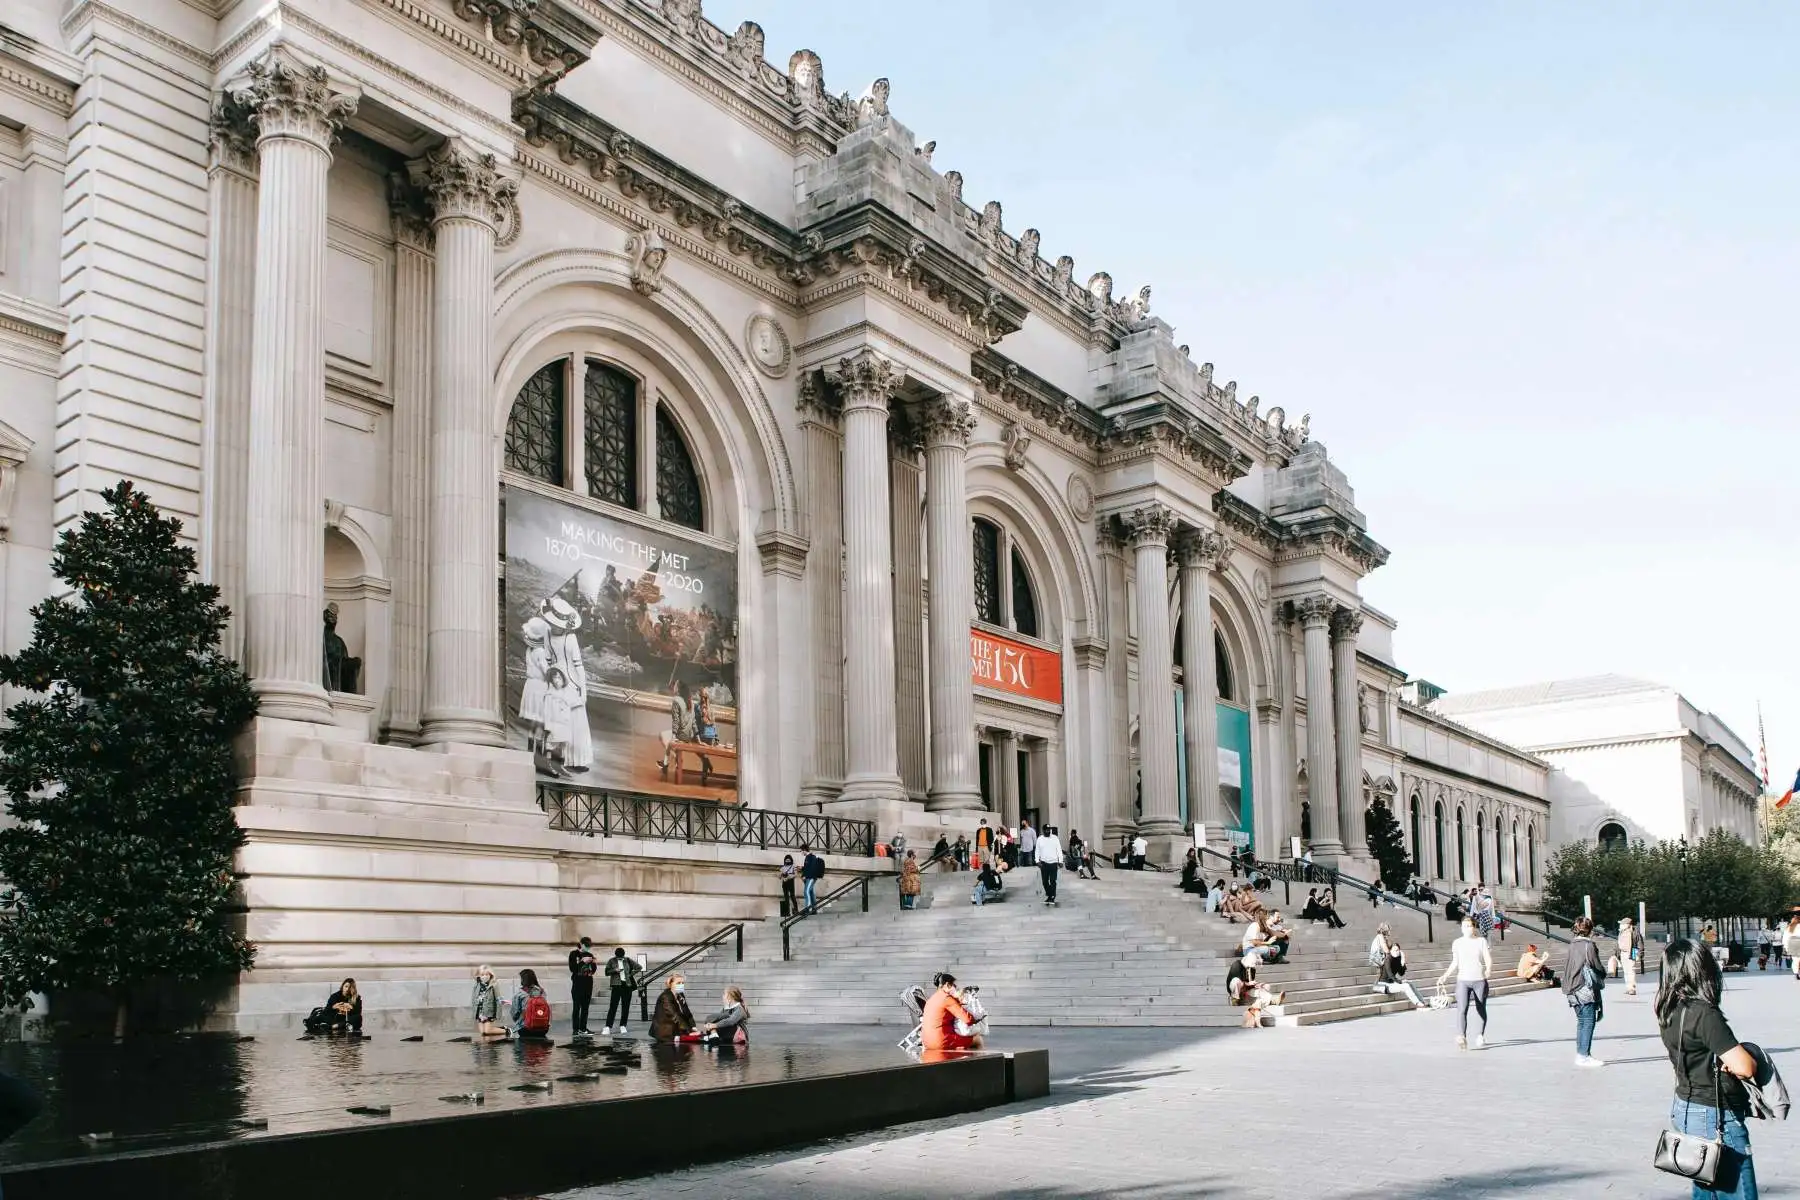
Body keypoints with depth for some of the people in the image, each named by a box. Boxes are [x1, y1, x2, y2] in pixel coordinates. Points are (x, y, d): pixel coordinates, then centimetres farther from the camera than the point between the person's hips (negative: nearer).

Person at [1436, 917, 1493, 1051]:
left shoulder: (1481, 941, 3)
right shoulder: (1457, 943, 8)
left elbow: (1488, 959, -5)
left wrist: (1489, 969, -24)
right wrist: (1445, 976, 4)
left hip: (1480, 980, 0)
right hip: (1463, 981, 0)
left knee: (1481, 1010, 11)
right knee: (1462, 1009, -17)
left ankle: (1480, 1035, 34)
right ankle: (1461, 1038, -28)